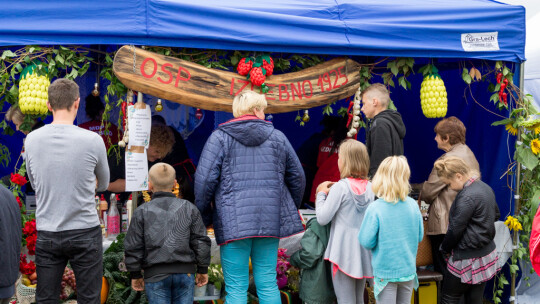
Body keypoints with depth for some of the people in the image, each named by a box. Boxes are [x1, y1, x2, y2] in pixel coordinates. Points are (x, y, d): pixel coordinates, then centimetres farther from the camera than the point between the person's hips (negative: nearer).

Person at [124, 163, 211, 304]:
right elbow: (201, 241, 2)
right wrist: (203, 270, 11)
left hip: (155, 275, -2)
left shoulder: (141, 212, -2)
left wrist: (135, 275, 10)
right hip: (185, 272, 2)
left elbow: (133, 247, -1)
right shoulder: (189, 208, 3)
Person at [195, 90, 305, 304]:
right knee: (268, 284, 10)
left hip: (233, 222, -3)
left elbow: (204, 179, -6)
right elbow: (297, 178, 16)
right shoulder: (277, 137, 11)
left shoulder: (220, 137, 1)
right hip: (270, 220, 3)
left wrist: (202, 215, 6)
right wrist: (291, 209, 29)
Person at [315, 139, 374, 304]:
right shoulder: (369, 187, 4)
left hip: (344, 252, -6)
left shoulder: (340, 187, -14)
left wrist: (321, 194, 2)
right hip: (363, 251, 6)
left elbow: (322, 219, -14)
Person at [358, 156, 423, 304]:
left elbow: (366, 241, -14)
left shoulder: (375, 209, -18)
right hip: (408, 269, 4)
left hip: (385, 272, -4)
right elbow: (419, 236, 4)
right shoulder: (413, 205, -7)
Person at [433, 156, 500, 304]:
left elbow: (455, 229, -18)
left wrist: (445, 249, -2)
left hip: (468, 259, -9)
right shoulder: (486, 188, 6)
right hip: (487, 254, 9)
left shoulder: (467, 197, -22)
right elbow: (496, 215, 23)